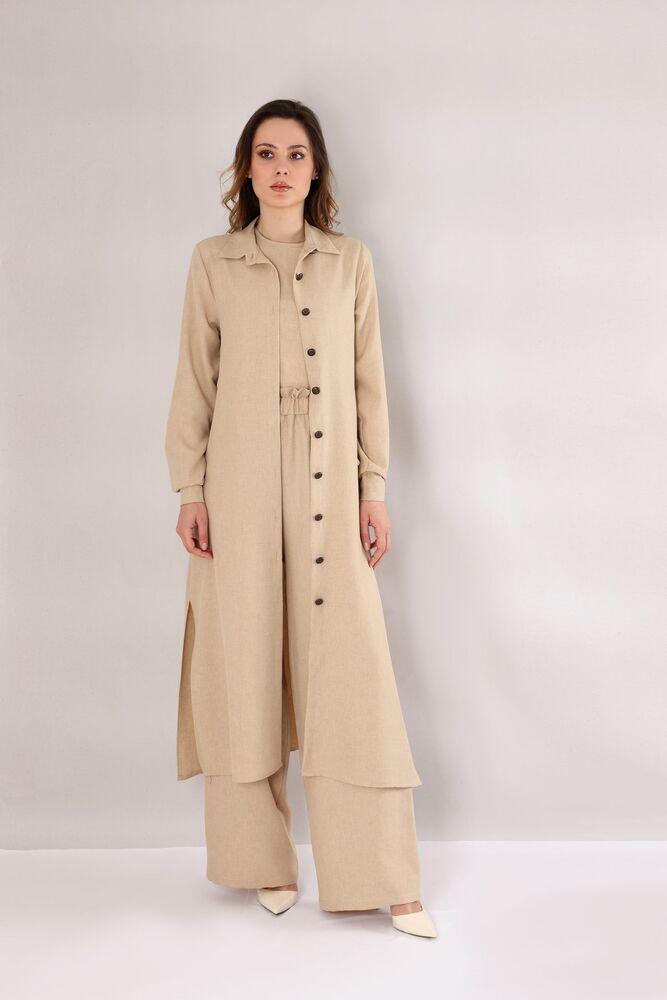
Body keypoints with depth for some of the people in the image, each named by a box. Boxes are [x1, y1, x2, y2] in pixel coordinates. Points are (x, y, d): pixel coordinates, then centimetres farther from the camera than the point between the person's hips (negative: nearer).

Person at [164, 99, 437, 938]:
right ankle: (265, 864, 19)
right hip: (240, 490, 0)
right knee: (245, 671, 4)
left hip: (329, 490, 0)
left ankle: (382, 878, 7)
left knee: (350, 670, -3)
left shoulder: (351, 261, 9)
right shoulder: (212, 262, 6)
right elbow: (194, 382, 6)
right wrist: (189, 491, 0)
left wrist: (375, 489, 3)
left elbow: (368, 381, 8)